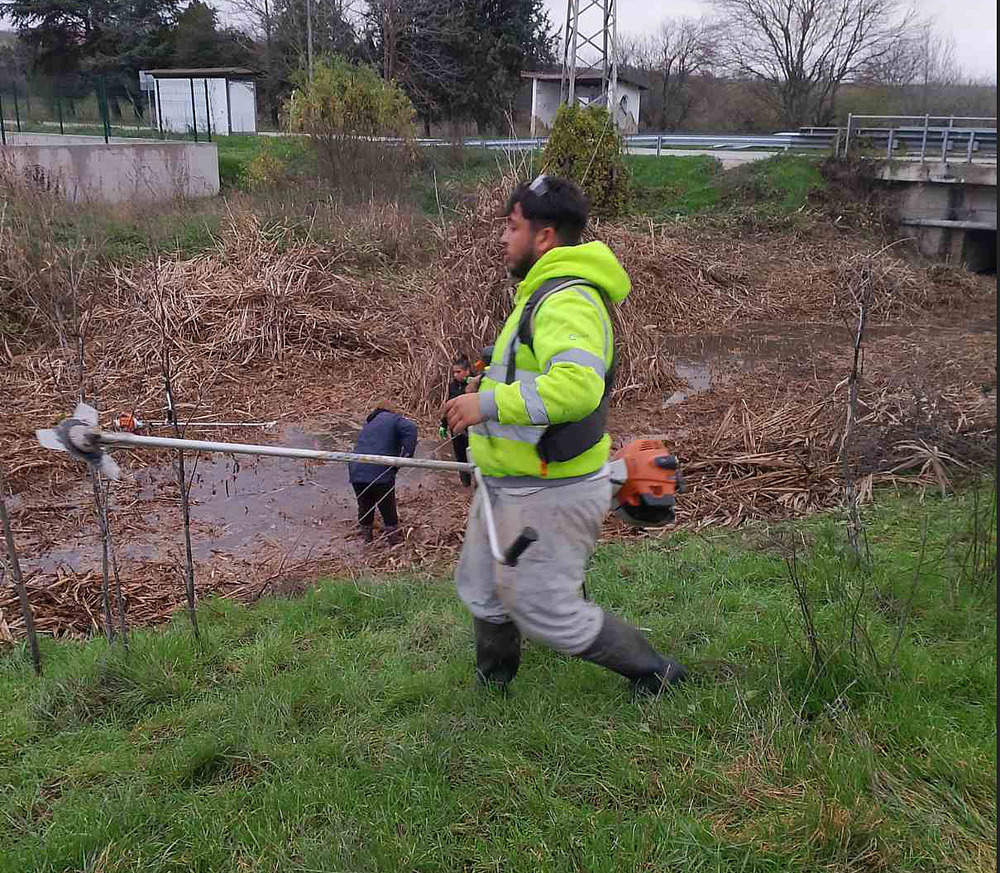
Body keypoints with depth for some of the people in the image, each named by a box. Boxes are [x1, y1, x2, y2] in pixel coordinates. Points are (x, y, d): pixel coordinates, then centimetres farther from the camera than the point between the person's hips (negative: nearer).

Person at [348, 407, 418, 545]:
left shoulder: (369, 424, 30)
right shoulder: (393, 419, 8)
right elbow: (410, 429, -14)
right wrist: (406, 454, -11)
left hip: (357, 472, 5)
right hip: (381, 473, -5)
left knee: (364, 507, 23)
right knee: (388, 508, 12)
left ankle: (367, 536, 35)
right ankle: (394, 538, 24)